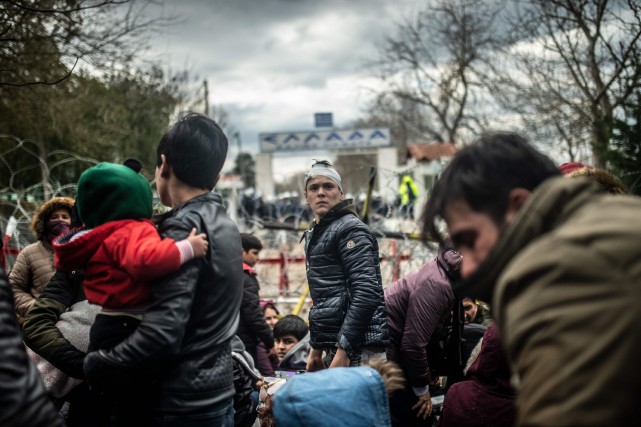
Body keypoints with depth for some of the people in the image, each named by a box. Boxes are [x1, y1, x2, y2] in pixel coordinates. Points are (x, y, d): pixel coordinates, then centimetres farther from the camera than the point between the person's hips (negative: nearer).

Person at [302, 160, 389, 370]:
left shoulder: (350, 230, -8)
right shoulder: (315, 235, 19)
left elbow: (366, 293, -19)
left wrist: (344, 350, -23)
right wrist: (316, 347, 22)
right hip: (334, 348, 9)